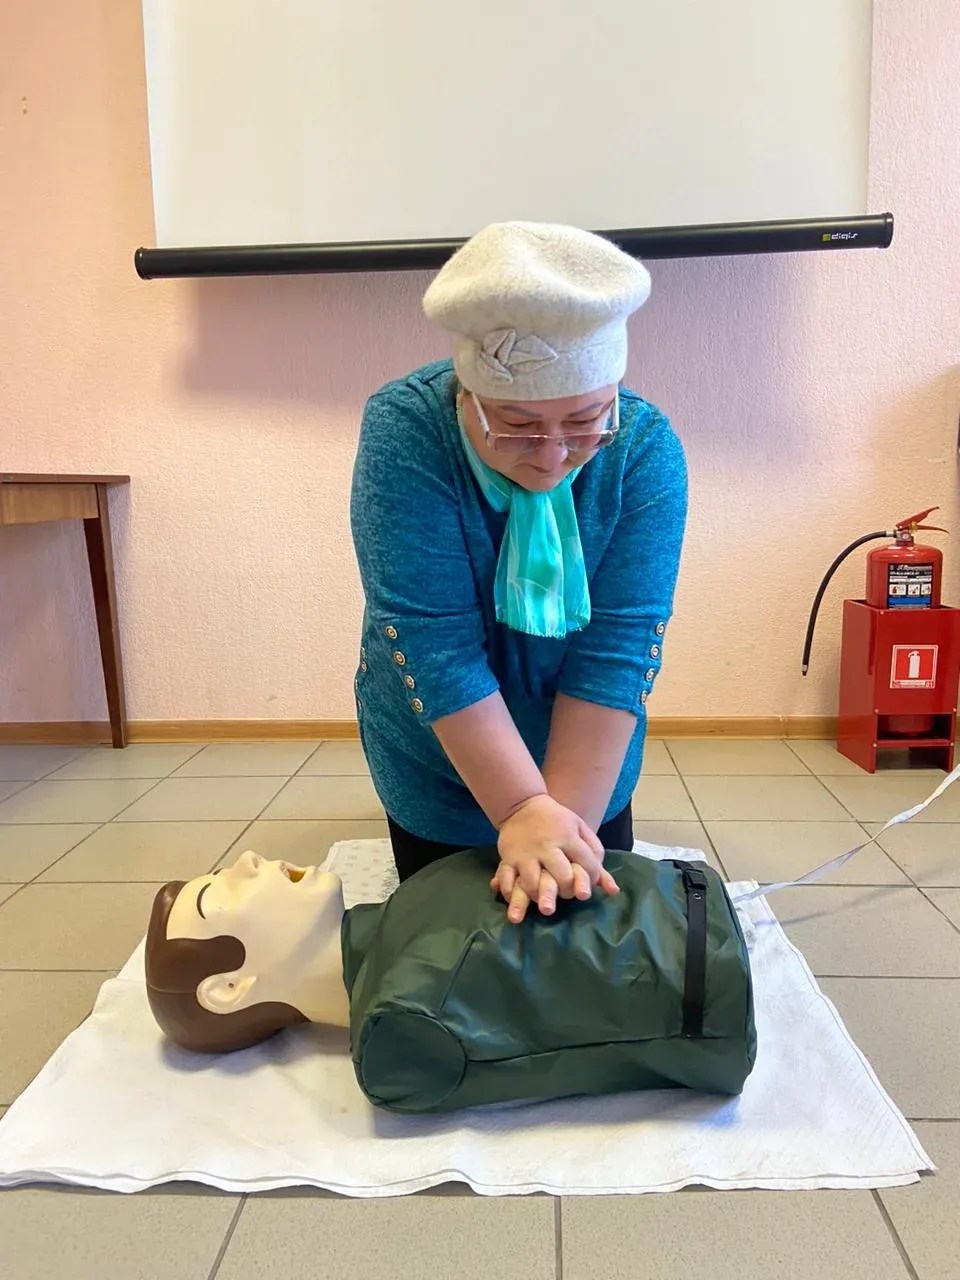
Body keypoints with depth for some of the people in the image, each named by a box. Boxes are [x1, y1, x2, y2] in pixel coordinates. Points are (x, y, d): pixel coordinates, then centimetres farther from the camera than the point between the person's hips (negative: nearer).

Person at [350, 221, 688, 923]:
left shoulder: (645, 448, -21)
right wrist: (522, 812, -32)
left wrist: (568, 817, -30)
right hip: (440, 772, -1)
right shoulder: (402, 432, -27)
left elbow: (617, 648, -25)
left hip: (590, 767, 2)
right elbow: (434, 643, -31)